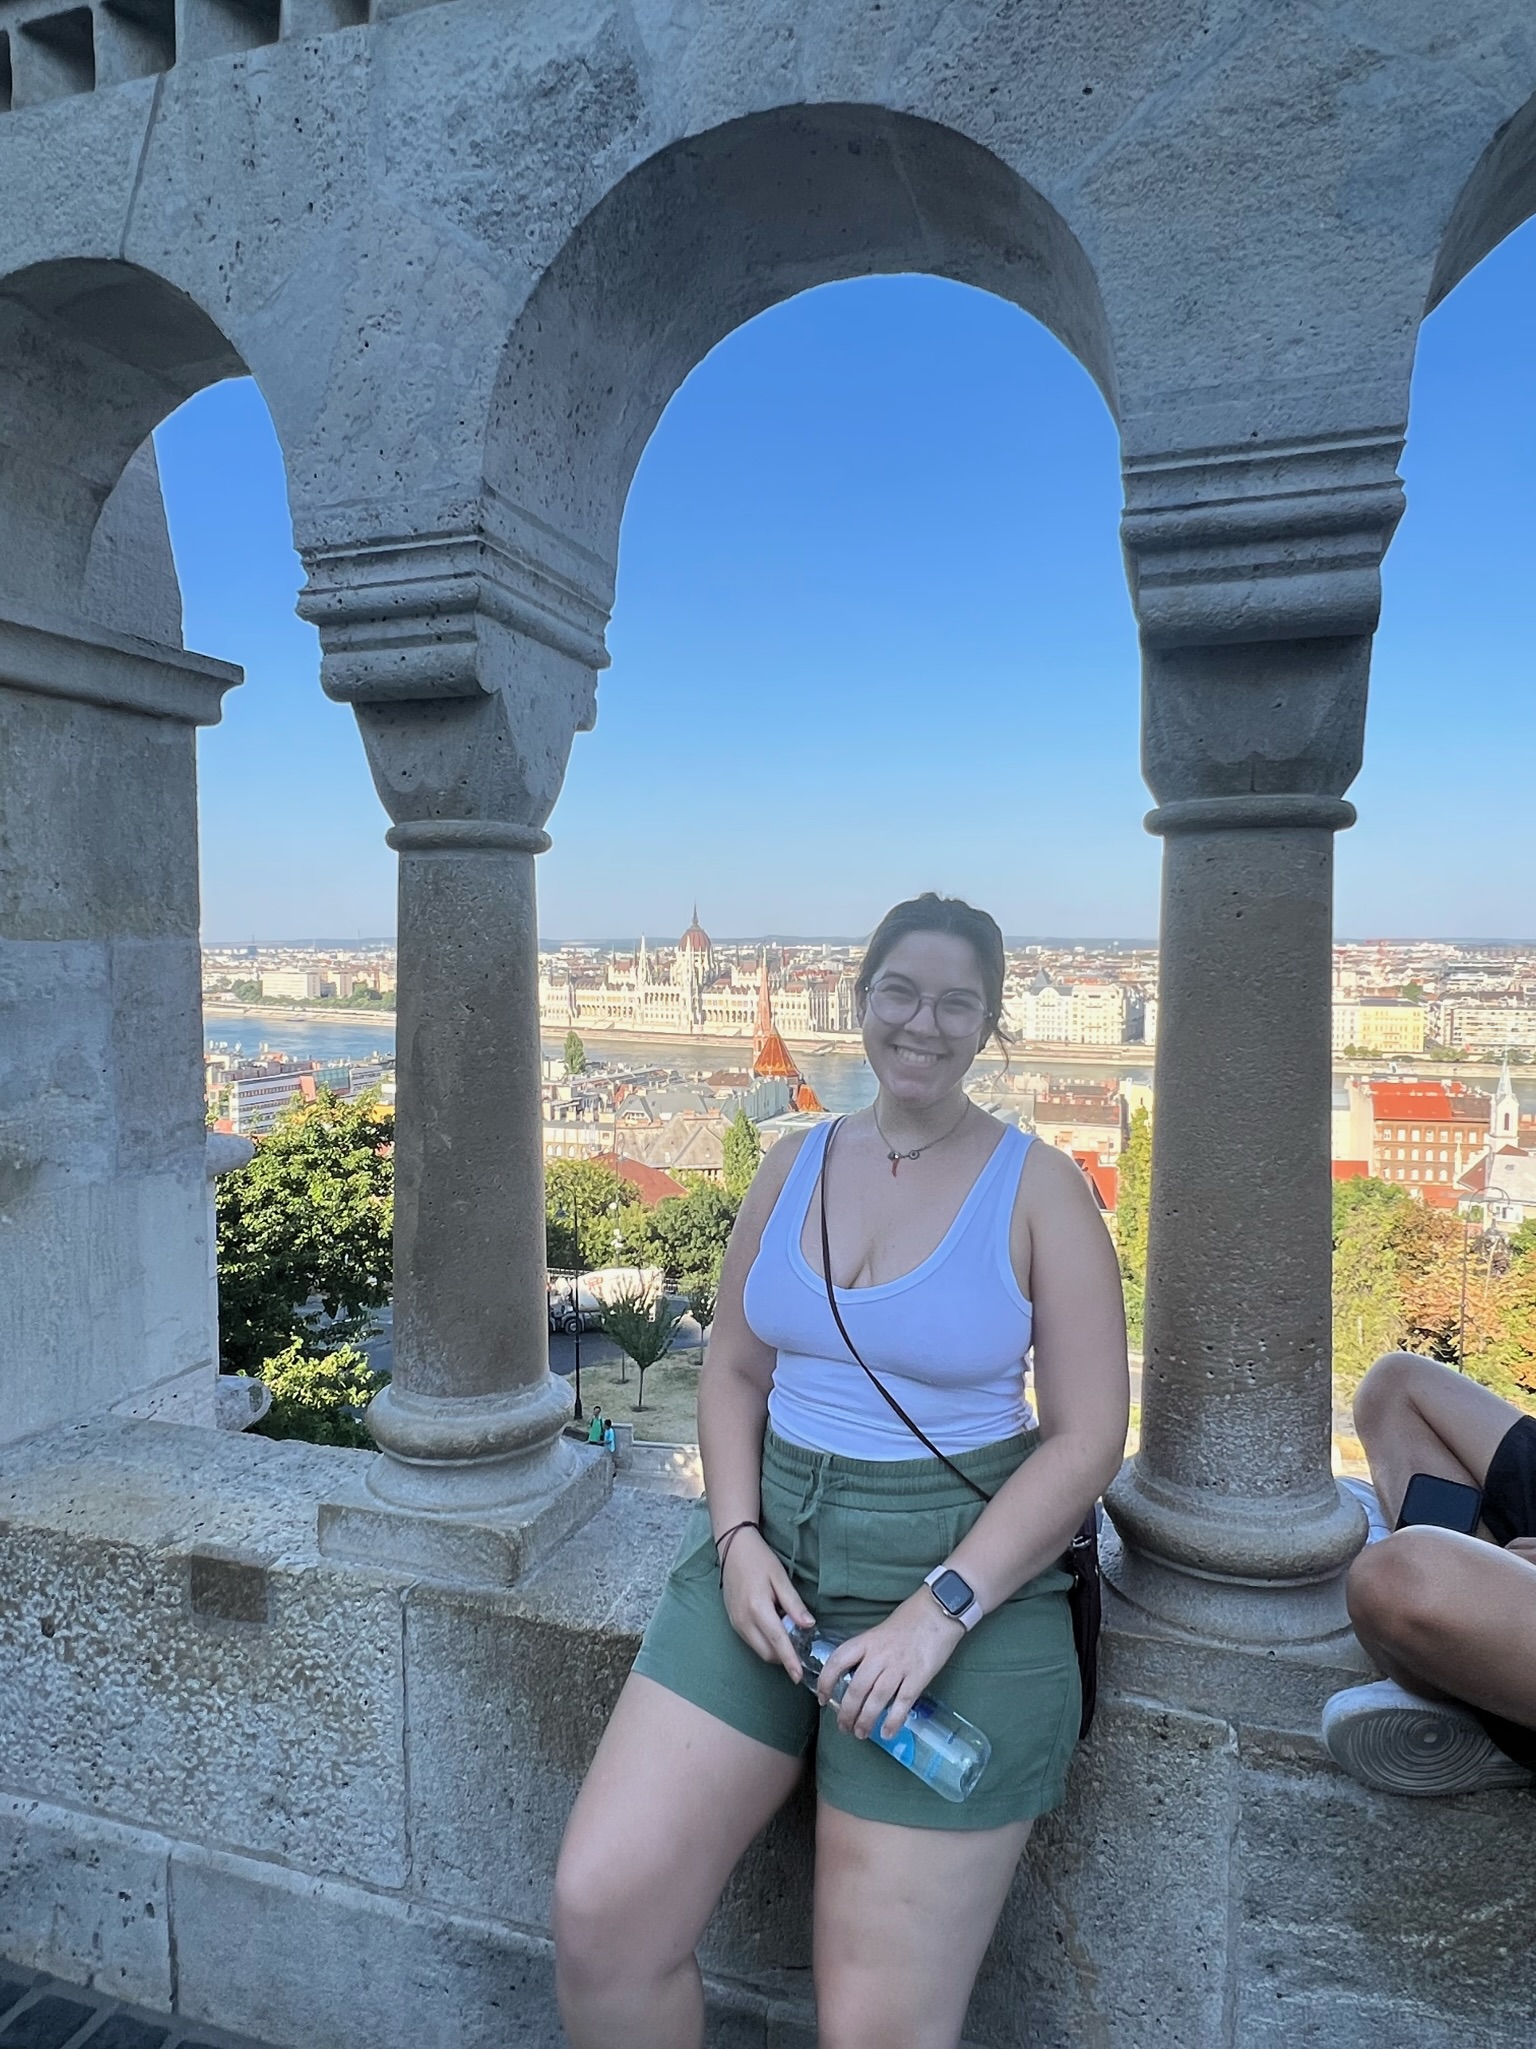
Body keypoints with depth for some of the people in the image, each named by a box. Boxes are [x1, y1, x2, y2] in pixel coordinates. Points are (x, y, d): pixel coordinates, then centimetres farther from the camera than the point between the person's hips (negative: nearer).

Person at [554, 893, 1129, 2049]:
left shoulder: (1039, 1188, -5)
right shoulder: (794, 1166, 7)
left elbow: (1087, 1438, -8)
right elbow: (735, 1371, 11)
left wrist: (940, 1609, -16)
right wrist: (738, 1540, -5)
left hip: (963, 1570, -3)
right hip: (774, 1545, 4)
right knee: (600, 1914, -8)